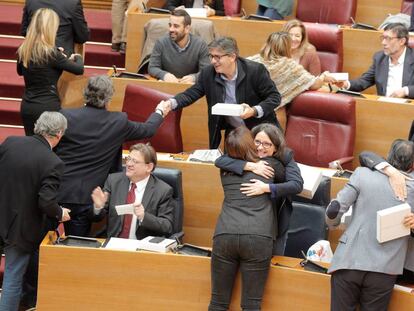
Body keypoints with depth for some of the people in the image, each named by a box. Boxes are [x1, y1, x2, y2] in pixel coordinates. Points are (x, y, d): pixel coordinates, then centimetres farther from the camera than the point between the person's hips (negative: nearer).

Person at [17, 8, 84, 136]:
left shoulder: (23, 50, 0)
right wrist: (76, 58, 14)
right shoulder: (50, 53, -17)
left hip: (27, 107, 6)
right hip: (48, 108, -6)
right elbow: (79, 69, -9)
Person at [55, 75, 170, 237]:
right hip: (84, 199, 0)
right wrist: (159, 113, 36)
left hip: (55, 192, 0)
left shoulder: (65, 116, -8)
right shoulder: (118, 122, -5)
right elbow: (147, 130, 15)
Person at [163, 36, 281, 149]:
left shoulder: (256, 70, -16)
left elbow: (274, 97, -10)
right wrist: (171, 103, -21)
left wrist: (255, 111, -27)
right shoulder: (208, 73, -6)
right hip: (232, 132, 3)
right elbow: (190, 94, -1)